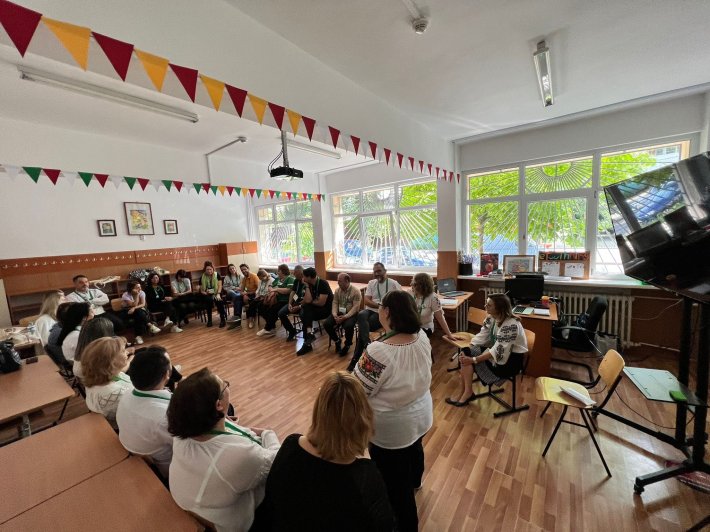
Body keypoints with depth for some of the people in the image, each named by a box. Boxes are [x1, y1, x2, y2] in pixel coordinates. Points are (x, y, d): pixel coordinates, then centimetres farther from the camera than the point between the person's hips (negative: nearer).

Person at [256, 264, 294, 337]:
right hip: (275, 300, 9)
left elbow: (288, 290, -22)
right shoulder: (278, 279, 19)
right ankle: (272, 327, 5)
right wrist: (272, 291, -5)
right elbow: (270, 287, 19)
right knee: (261, 307, -1)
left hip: (284, 301, -9)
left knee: (273, 310, -29)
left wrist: (276, 289, -12)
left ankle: (267, 329, -8)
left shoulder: (290, 279, -8)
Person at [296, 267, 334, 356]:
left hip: (327, 309, -6)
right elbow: (307, 300, -10)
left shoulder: (323, 283, -19)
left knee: (306, 309, -26)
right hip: (315, 308, 6)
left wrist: (311, 301, -6)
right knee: (304, 313, -23)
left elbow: (321, 303, -22)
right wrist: (307, 286, -13)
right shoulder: (310, 284, 1)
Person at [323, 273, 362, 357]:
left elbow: (355, 307, -17)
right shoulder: (337, 290, 6)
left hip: (351, 314, -5)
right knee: (327, 324, -18)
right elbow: (335, 303, 4)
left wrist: (345, 317, -27)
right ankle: (337, 340, 10)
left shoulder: (356, 291, -11)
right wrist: (335, 314, -15)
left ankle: (347, 345, -3)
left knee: (348, 326, -35)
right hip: (339, 313, 5)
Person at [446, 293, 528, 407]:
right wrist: (467, 351, -14)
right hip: (497, 350, 8)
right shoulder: (491, 318, -4)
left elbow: (498, 352, -29)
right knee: (465, 353, -11)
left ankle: (468, 393, -2)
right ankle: (463, 392, -6)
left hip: (511, 360, -8)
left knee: (469, 361, -21)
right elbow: (481, 338, -2)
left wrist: (473, 359, -28)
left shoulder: (511, 325, -28)